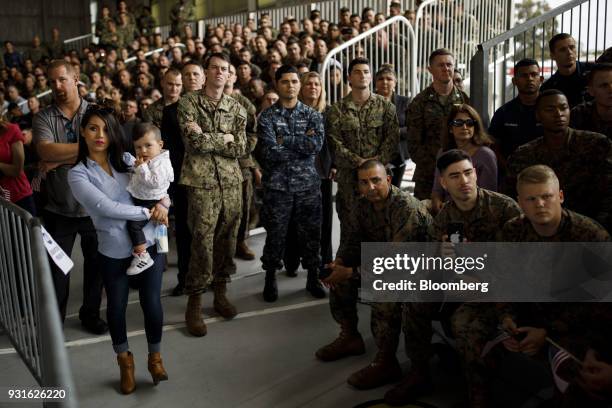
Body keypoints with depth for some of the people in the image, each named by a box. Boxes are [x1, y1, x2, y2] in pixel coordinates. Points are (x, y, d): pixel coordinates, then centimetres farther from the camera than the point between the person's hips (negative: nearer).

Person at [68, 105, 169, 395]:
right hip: (114, 251, -2)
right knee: (117, 306, 14)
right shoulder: (78, 174, -7)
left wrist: (162, 204, -14)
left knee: (152, 303, 5)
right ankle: (124, 360, 39)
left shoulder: (125, 161, 6)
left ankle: (155, 357, 31)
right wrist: (149, 212, -15)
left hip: (149, 243, 2)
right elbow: (107, 207, -19)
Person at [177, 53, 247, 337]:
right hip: (202, 181, -4)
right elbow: (195, 141, -13)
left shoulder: (236, 108, 11)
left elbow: (240, 148, 2)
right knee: (202, 241, -6)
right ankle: (194, 302, 6)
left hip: (231, 180, 4)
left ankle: (220, 292, 24)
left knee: (227, 238, 9)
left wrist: (207, 139, -7)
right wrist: (224, 138, -4)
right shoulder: (189, 102, 1)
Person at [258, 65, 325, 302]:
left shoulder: (312, 115, 5)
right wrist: (302, 144, -10)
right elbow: (270, 152, -15)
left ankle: (313, 278, 25)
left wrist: (283, 140, -14)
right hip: (277, 185, -1)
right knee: (275, 235, 7)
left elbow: (317, 145, -13)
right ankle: (270, 279, 24)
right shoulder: (267, 116, -1)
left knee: (311, 233, 9)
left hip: (308, 184, 2)